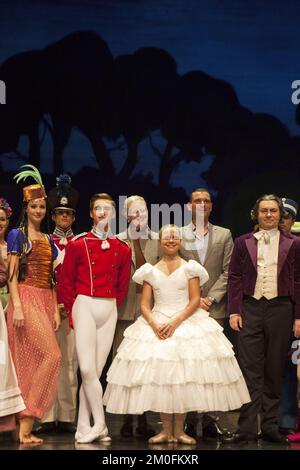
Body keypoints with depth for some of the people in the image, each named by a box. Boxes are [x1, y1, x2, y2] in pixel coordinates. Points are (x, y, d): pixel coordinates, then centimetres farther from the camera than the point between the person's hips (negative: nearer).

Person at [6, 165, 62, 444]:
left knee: (33, 362, 2)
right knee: (52, 355, -17)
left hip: (46, 301, 6)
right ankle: (26, 423, -13)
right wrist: (17, 305, -15)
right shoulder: (17, 235, 1)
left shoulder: (48, 240, 18)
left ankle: (26, 426, 4)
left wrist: (55, 310, 10)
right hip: (26, 298, -6)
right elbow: (12, 273, -6)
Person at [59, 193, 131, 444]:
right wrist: (74, 312, 2)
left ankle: (84, 427, 7)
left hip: (110, 312, 3)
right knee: (88, 370, -12)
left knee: (95, 371, 2)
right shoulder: (78, 244, 0)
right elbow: (65, 283, 4)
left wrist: (112, 307, 11)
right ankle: (99, 424, -3)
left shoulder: (122, 249, 8)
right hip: (85, 307, -3)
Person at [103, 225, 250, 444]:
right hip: (156, 325, 2)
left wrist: (176, 322, -16)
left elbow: (195, 300, -4)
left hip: (187, 323, -2)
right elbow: (144, 305, 5)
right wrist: (154, 324, -14)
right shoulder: (151, 271, 10)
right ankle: (166, 429, 2)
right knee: (158, 375, -6)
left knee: (185, 375, -7)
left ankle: (179, 429, 1)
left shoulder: (190, 268, 5)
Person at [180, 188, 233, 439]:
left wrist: (211, 298, -6)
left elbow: (228, 272, 5)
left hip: (213, 308, 1)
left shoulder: (224, 235, 12)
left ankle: (211, 420, 0)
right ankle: (189, 420, 2)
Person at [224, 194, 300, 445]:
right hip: (250, 309, 0)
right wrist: (234, 311, -2)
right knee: (250, 370, -2)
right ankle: (247, 428, 0)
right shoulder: (243, 243, 8)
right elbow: (234, 278, 6)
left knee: (275, 370, 5)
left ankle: (270, 426, 12)